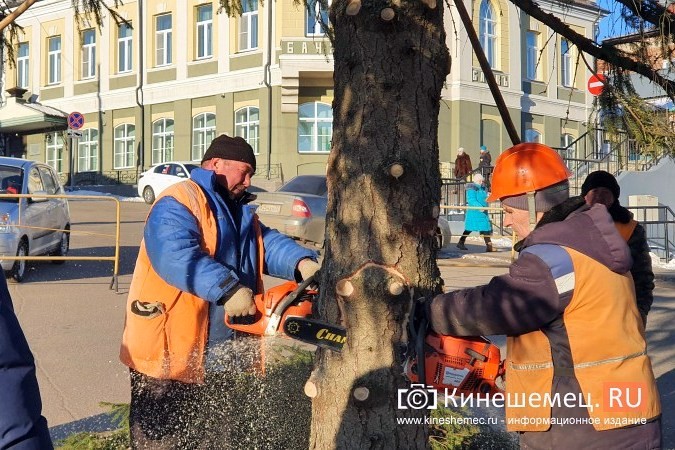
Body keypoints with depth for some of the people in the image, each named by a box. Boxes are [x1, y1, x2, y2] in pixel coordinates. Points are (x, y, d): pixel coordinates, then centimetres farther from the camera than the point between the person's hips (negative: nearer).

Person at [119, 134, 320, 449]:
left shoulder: (239, 212, 17)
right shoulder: (178, 204, -14)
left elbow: (267, 244, 3)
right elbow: (177, 256, -31)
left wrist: (303, 263, -17)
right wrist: (228, 288, -40)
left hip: (216, 360, 9)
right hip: (169, 355, -9)